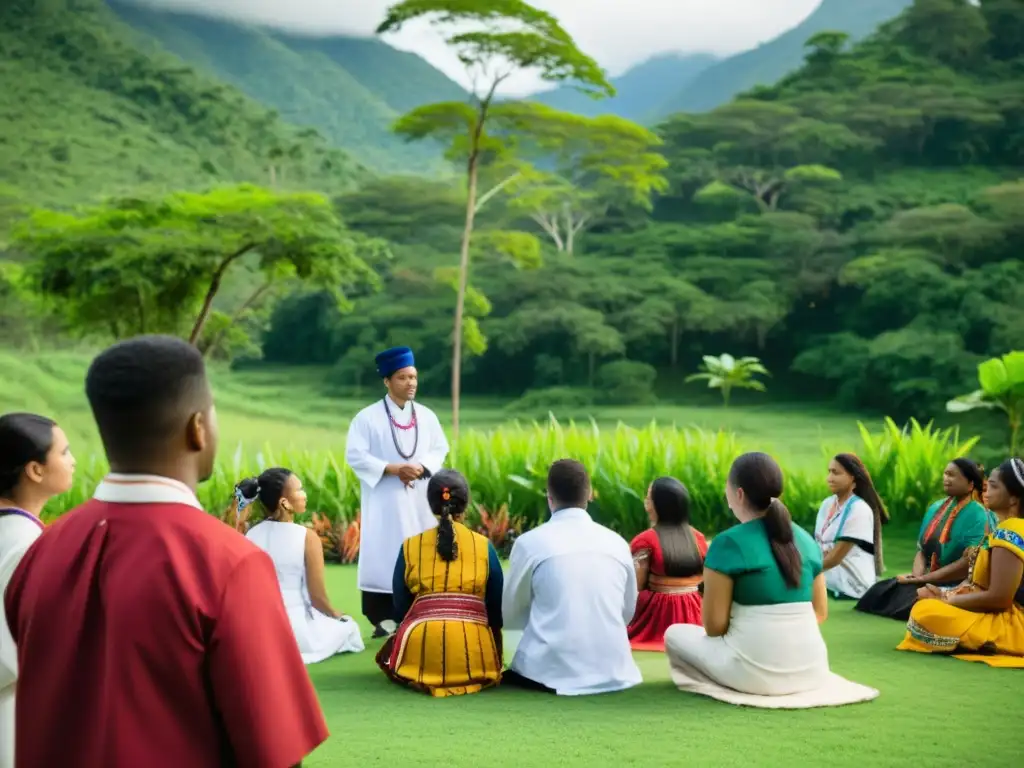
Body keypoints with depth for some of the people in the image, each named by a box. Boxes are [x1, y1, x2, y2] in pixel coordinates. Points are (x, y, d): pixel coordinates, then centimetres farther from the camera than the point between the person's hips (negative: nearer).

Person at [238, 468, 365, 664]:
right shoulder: (307, 537, -17)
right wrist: (337, 615, 9)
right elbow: (318, 598, -12)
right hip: (297, 631, -6)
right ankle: (297, 648, 8)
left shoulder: (251, 535, -3)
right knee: (348, 625, 25)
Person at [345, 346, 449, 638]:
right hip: (384, 499, -4)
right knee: (383, 555, -3)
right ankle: (383, 618, 3)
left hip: (419, 499, 4)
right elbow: (354, 455, -9)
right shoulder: (368, 417, -5)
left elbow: (440, 450, 9)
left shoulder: (426, 416, 7)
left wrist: (421, 467, -12)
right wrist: (392, 469, -16)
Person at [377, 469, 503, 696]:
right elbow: (496, 610, 9)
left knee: (391, 650, 33)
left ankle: (423, 674, 3)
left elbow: (399, 610, 10)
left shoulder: (410, 546, 7)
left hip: (419, 648, 0)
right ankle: (468, 673, 3)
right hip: (475, 654, 0)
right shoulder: (484, 546, 6)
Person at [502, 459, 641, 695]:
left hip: (554, 673, -3)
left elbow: (509, 615, 8)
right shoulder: (617, 542, 6)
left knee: (508, 677, 23)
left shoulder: (530, 542, -3)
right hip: (613, 672, 4)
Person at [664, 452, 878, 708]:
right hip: (811, 672, 6)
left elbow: (714, 625, -10)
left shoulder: (728, 544, -13)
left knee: (675, 633, 17)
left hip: (756, 674, -6)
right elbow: (821, 612, 10)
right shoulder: (806, 540, 4)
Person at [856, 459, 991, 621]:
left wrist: (924, 578, -16)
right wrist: (917, 575, -9)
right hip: (927, 582, 7)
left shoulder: (978, 516, -9)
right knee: (877, 594, -14)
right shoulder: (936, 508, 13)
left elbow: (969, 562, -18)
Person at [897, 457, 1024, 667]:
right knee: (925, 602, 21)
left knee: (926, 612, -27)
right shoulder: (1007, 529, 12)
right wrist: (946, 595, -3)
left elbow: (999, 598, -24)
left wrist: (946, 600, -14)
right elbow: (977, 578, 15)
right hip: (994, 613, 11)